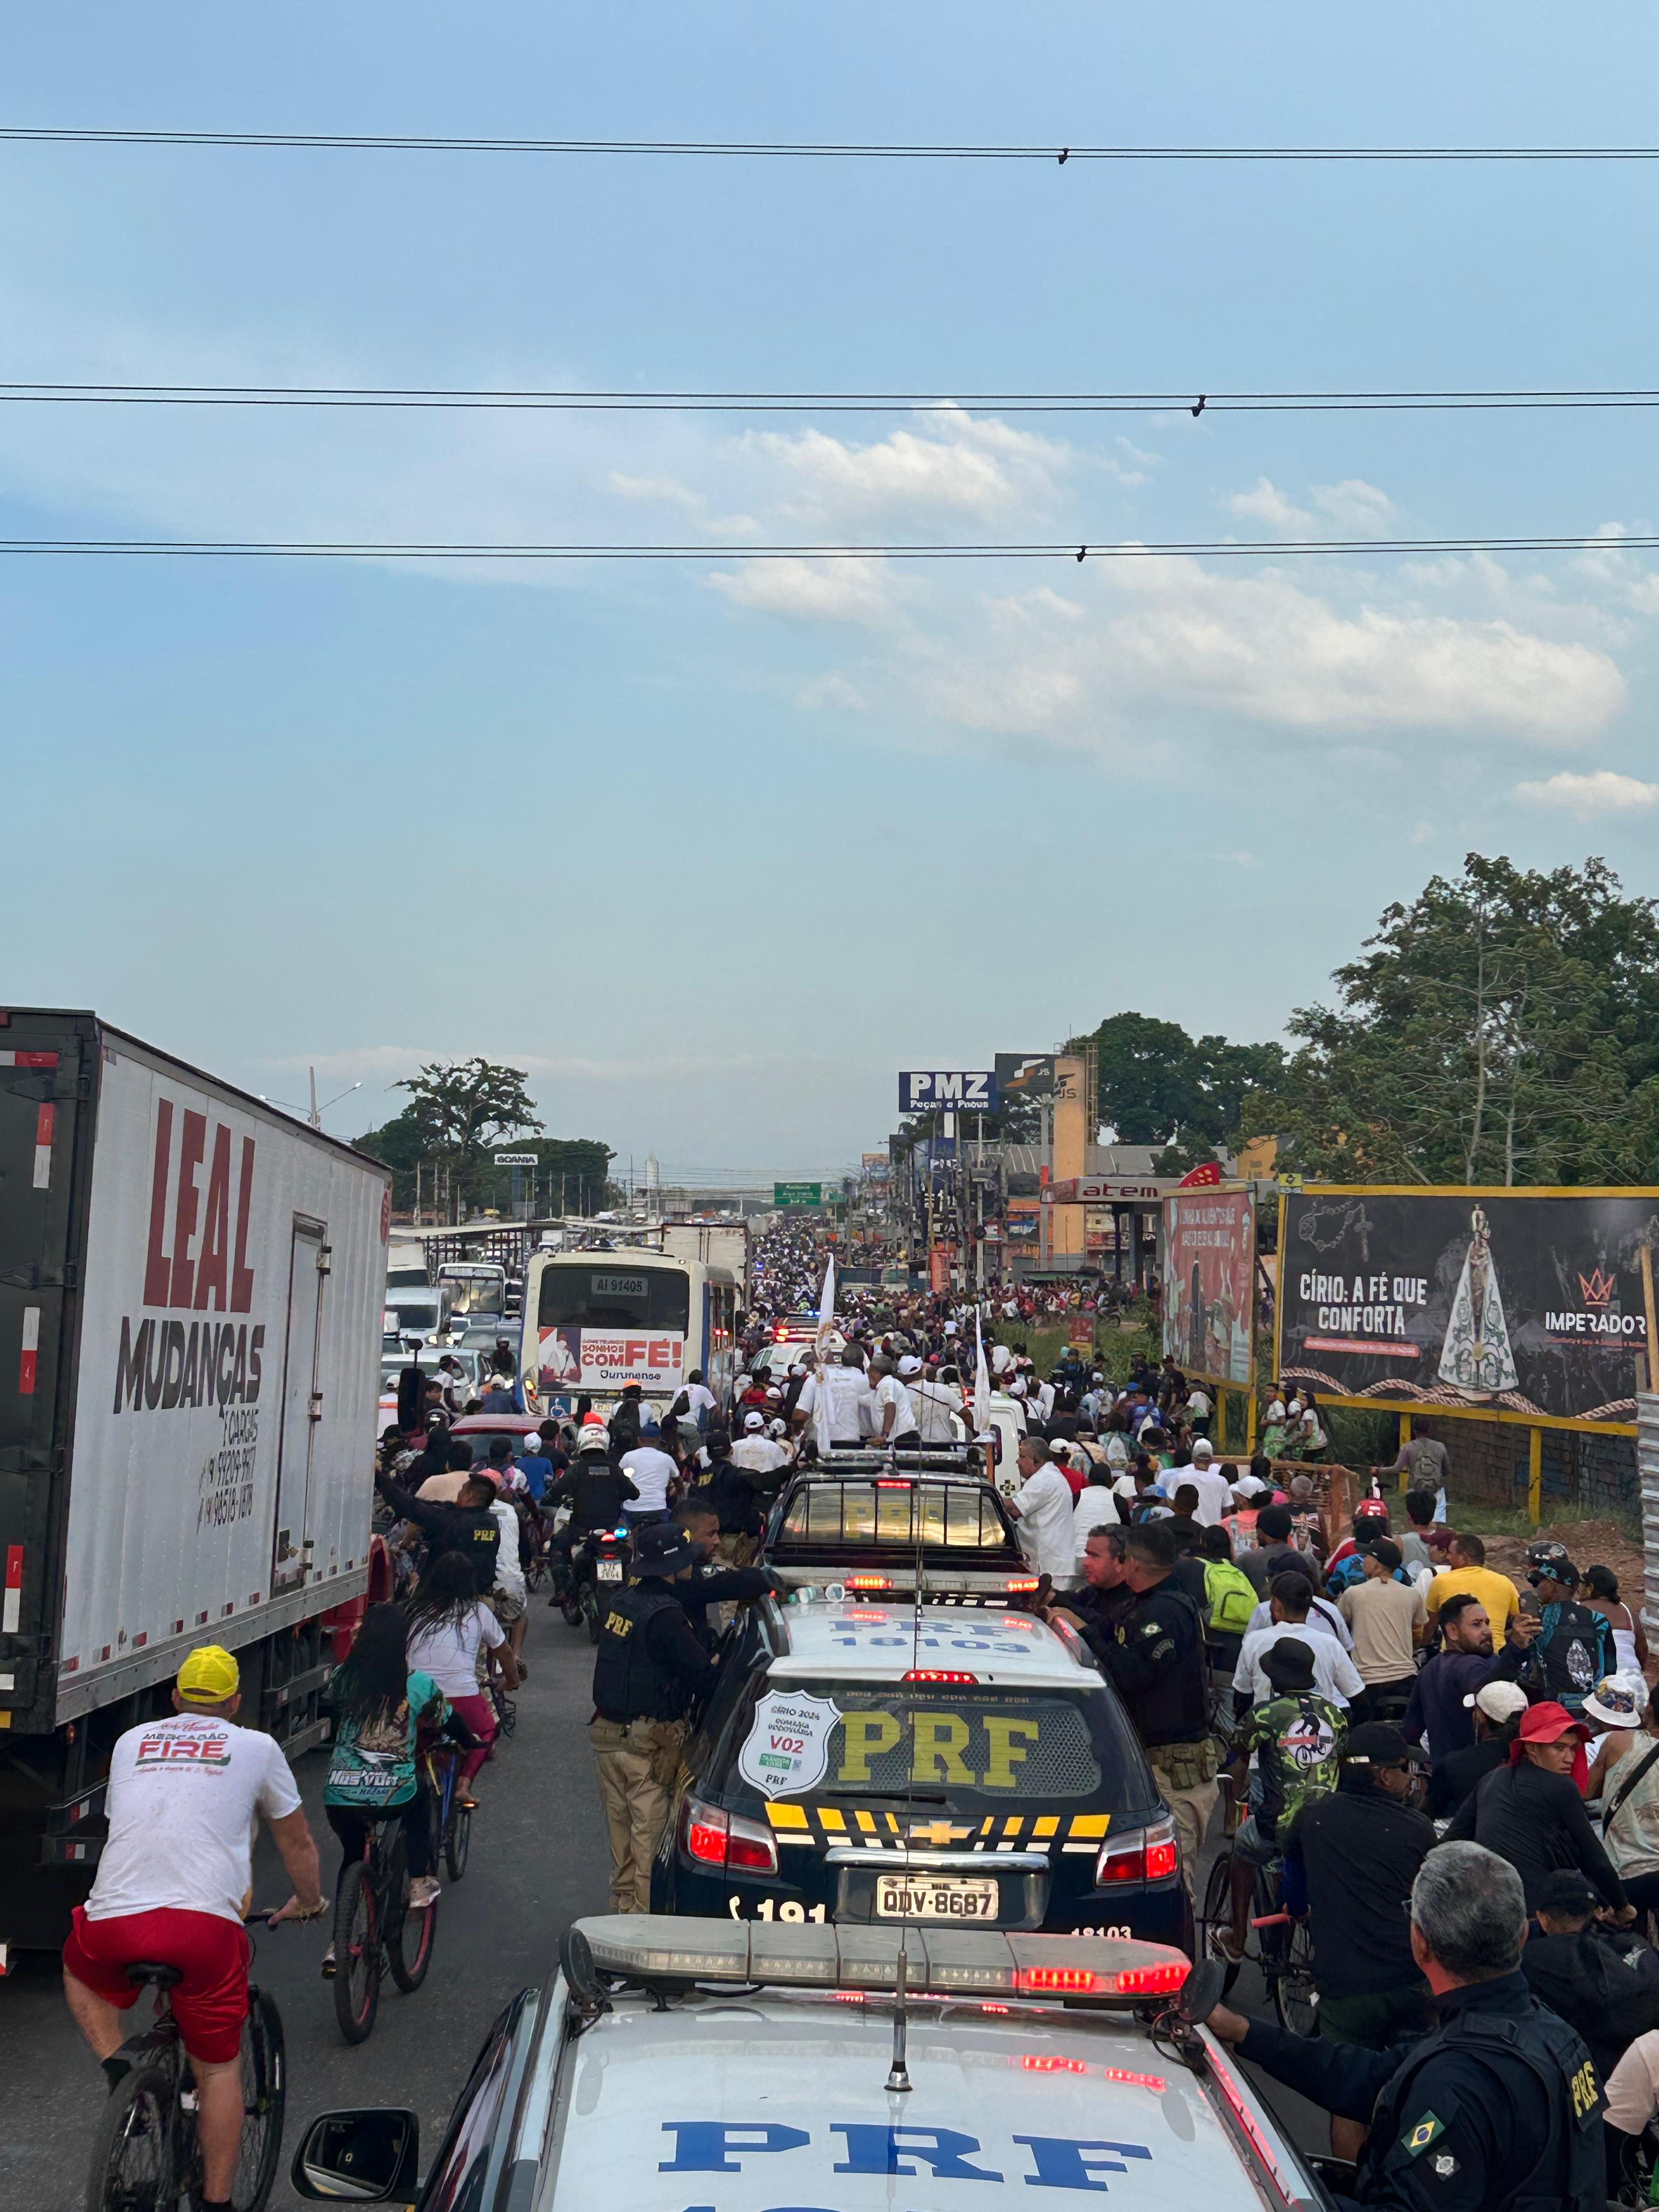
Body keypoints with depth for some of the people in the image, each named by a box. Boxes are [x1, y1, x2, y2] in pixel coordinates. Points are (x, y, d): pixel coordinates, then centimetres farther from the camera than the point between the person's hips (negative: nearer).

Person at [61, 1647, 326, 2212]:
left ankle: (116, 2067, 16)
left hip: (113, 1919, 2)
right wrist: (308, 1901, 44)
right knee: (219, 2069, 15)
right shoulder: (256, 1747, 15)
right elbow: (297, 1843, 24)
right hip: (205, 1923, -2)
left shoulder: (131, 1742, 22)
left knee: (79, 1968, 36)